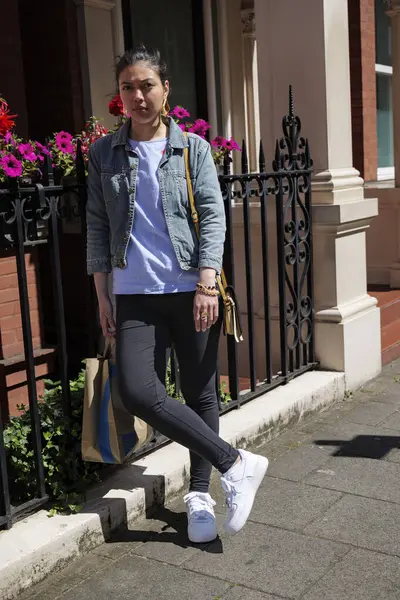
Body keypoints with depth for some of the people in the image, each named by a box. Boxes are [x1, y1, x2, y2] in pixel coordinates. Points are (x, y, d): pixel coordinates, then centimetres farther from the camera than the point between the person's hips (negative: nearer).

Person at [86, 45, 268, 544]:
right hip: (136, 296, 1)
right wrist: (102, 295, 4)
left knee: (200, 393, 5)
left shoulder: (193, 148, 3)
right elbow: (97, 226, 8)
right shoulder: (104, 154, 8)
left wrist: (207, 284, -14)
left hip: (192, 290, -1)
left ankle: (199, 492, 23)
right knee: (137, 392, -16)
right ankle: (235, 464, -4)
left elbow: (213, 217, -3)